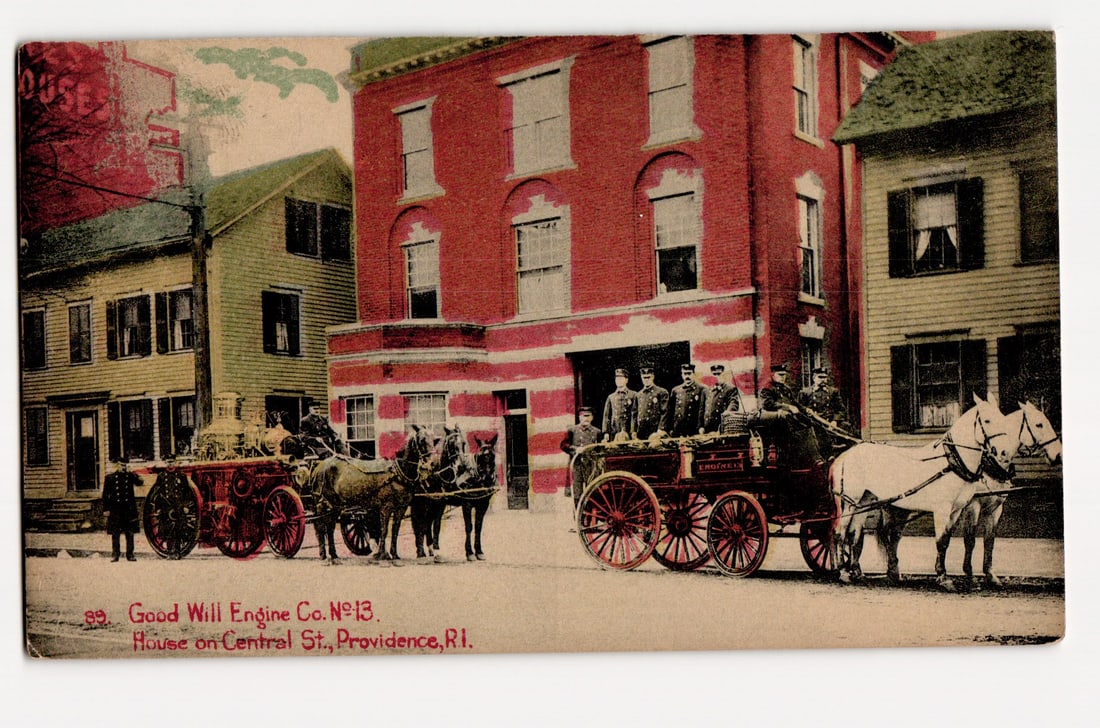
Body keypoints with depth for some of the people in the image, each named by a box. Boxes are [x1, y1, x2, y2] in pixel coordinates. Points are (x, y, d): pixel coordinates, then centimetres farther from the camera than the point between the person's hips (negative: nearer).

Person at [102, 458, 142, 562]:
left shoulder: (130, 476, 9)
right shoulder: (110, 478, 4)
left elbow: (139, 482, -10)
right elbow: (105, 495, 3)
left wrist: (131, 473, -11)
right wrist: (106, 509, -3)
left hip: (129, 509, 2)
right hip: (115, 510, -1)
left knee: (130, 534, 4)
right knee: (115, 534, 2)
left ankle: (130, 554, 10)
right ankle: (115, 555, 9)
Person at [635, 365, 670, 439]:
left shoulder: (662, 392, 0)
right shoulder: (639, 395, 18)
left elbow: (664, 413, -6)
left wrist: (659, 432, -14)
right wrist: (634, 431, 9)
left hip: (655, 434, -5)